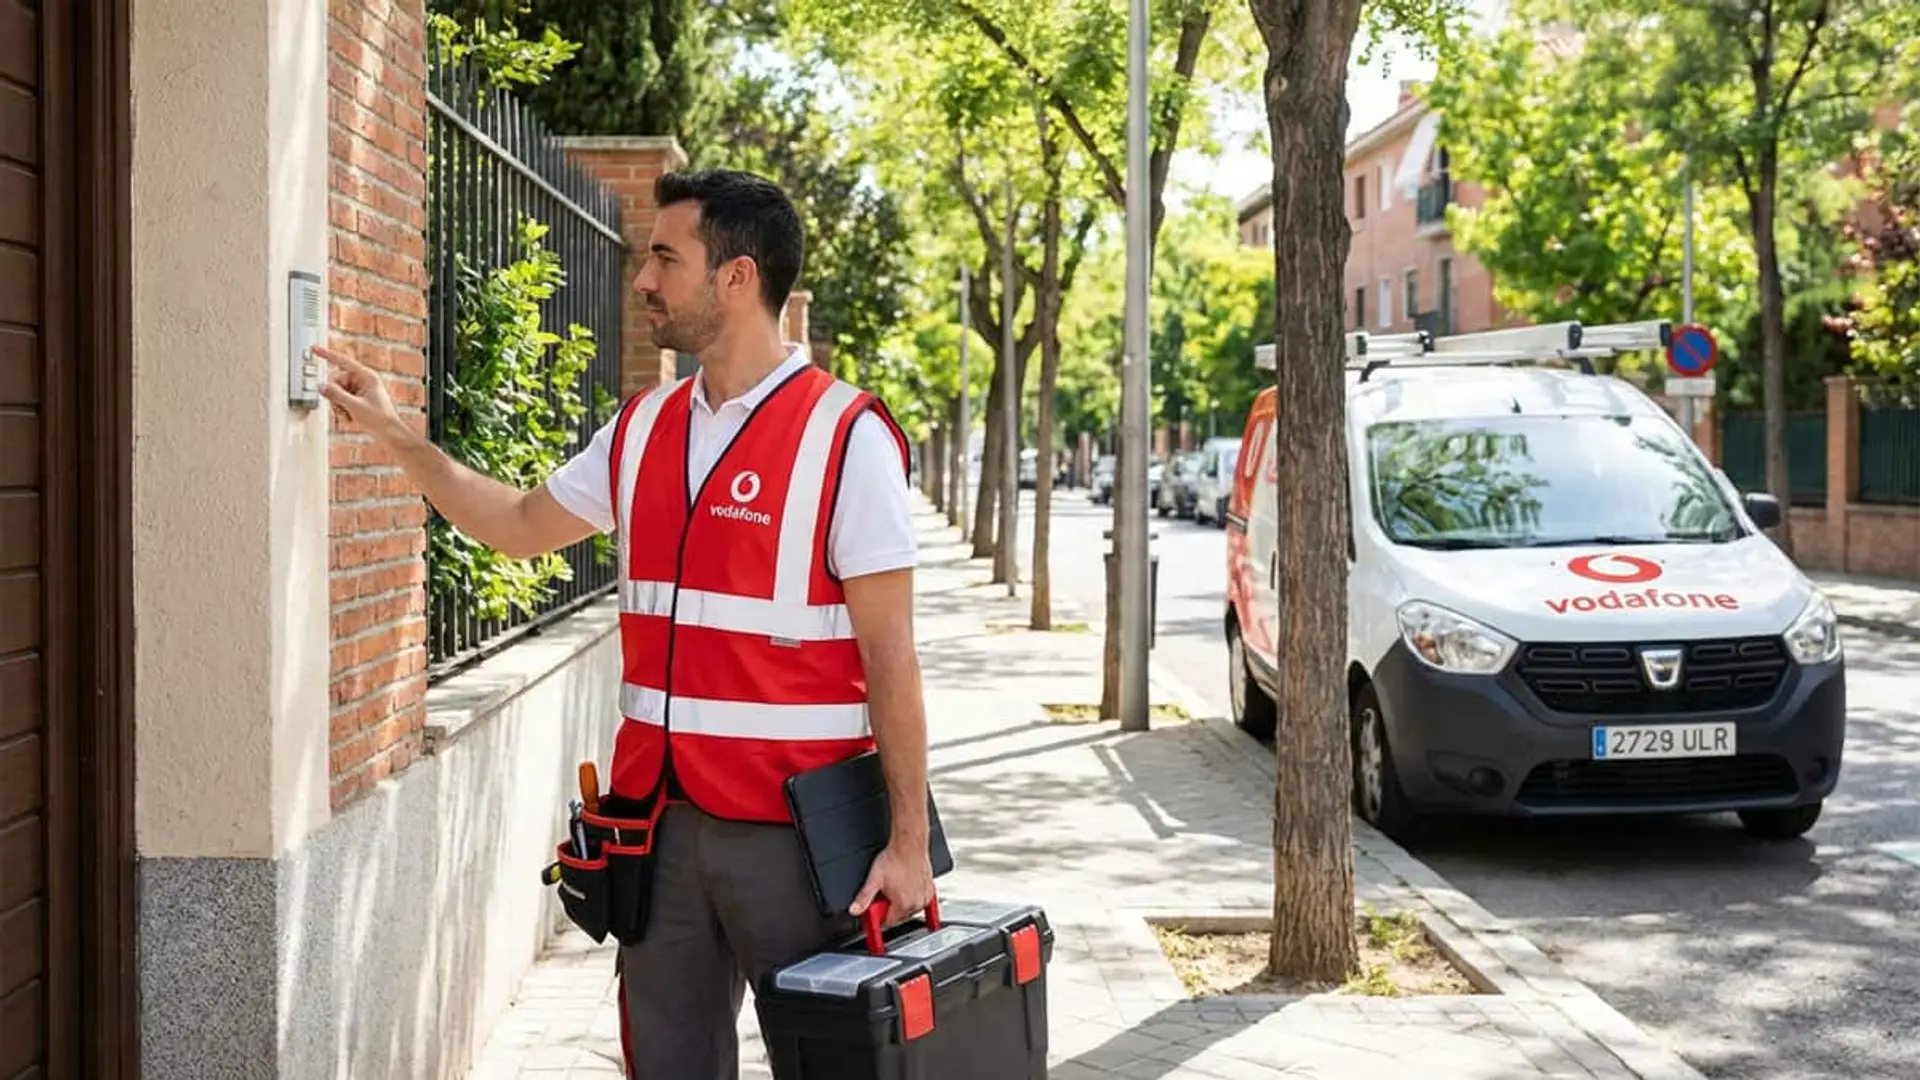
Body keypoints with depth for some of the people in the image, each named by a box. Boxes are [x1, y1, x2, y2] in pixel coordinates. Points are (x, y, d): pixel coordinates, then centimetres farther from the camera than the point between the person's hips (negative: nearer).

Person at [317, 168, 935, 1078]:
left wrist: (908, 841, -14)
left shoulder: (844, 436, -10)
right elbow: (520, 525, 26)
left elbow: (889, 653, -12)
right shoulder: (642, 430, 10)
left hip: (795, 823, -6)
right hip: (662, 816, 6)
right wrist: (395, 434, 20)